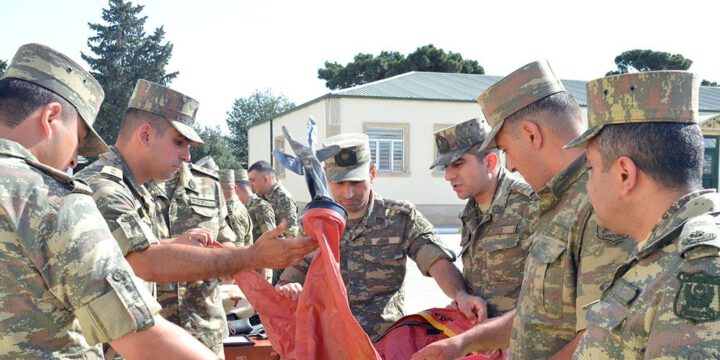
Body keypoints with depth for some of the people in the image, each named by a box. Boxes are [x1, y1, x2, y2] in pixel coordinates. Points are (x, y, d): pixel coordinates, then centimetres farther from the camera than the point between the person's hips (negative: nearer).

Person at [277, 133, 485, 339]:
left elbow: (439, 262, -8)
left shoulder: (402, 218, 1)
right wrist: (287, 287, -8)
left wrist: (461, 295, -28)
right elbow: (296, 268, 16)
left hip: (386, 337, -1)